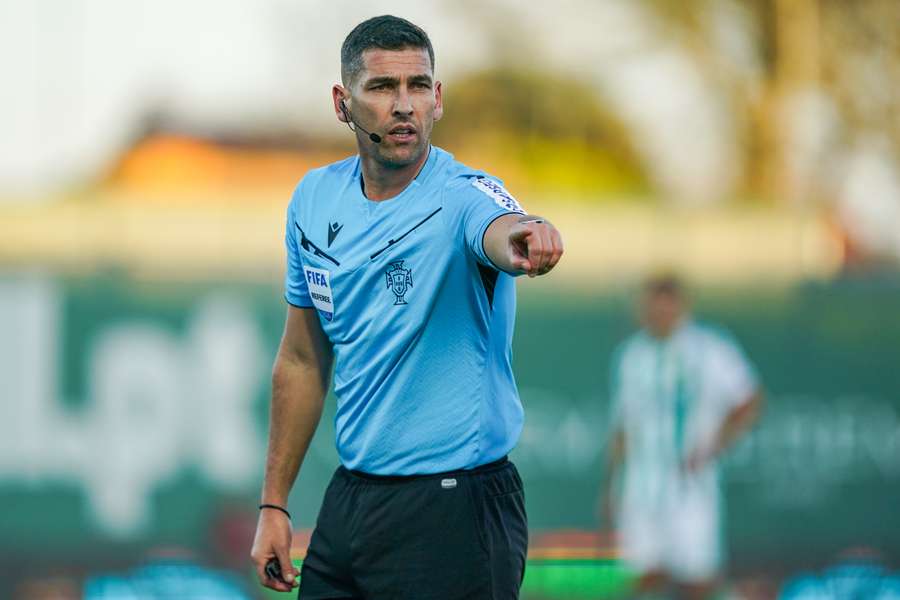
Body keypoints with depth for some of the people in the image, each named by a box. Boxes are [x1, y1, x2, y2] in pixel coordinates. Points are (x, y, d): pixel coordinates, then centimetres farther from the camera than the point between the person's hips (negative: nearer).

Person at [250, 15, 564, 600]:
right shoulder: (315, 200, 4)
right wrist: (274, 504, 12)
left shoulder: (463, 196, -15)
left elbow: (499, 230, -41)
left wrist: (523, 239, -65)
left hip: (453, 511, -6)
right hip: (350, 501, 6)